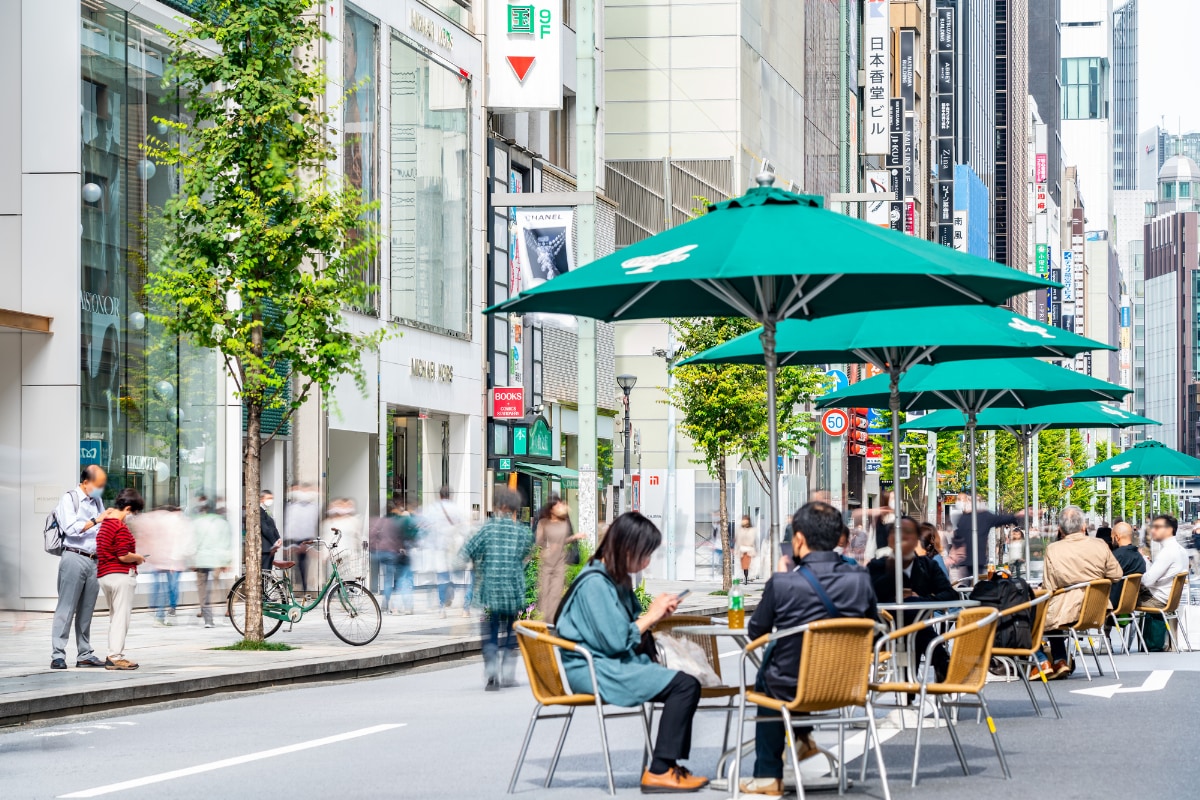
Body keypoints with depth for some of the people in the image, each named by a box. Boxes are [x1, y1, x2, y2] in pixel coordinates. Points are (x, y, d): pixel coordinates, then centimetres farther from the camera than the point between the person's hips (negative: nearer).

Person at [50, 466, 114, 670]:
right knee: (66, 608, -8)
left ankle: (84, 655, 11)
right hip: (75, 558, -6)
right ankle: (58, 655, -9)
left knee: (86, 611, 8)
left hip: (94, 560, 6)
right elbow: (71, 528, -13)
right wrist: (96, 520, -15)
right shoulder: (69, 499, -1)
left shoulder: (97, 501, 18)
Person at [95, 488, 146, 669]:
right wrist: (138, 558, -2)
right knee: (121, 616, -5)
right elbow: (123, 556, -21)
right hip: (121, 576, -9)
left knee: (114, 616, 16)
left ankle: (113, 655, 17)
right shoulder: (121, 528, -16)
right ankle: (116, 656, -6)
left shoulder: (104, 525, 14)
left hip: (104, 576, 9)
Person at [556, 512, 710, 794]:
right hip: (592, 669, -10)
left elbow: (629, 626, 19)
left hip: (613, 663, 10)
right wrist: (651, 616, -9)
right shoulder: (594, 583, -17)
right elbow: (616, 641, -20)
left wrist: (658, 612, 3)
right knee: (685, 686, -19)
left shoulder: (618, 579, 13)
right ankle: (659, 771, -14)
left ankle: (670, 765, 2)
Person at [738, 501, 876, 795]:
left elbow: (755, 631, -7)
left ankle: (768, 774, 36)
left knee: (765, 677, 33)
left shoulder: (782, 584, -23)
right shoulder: (861, 579, -14)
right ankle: (803, 737, 44)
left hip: (792, 689, -3)